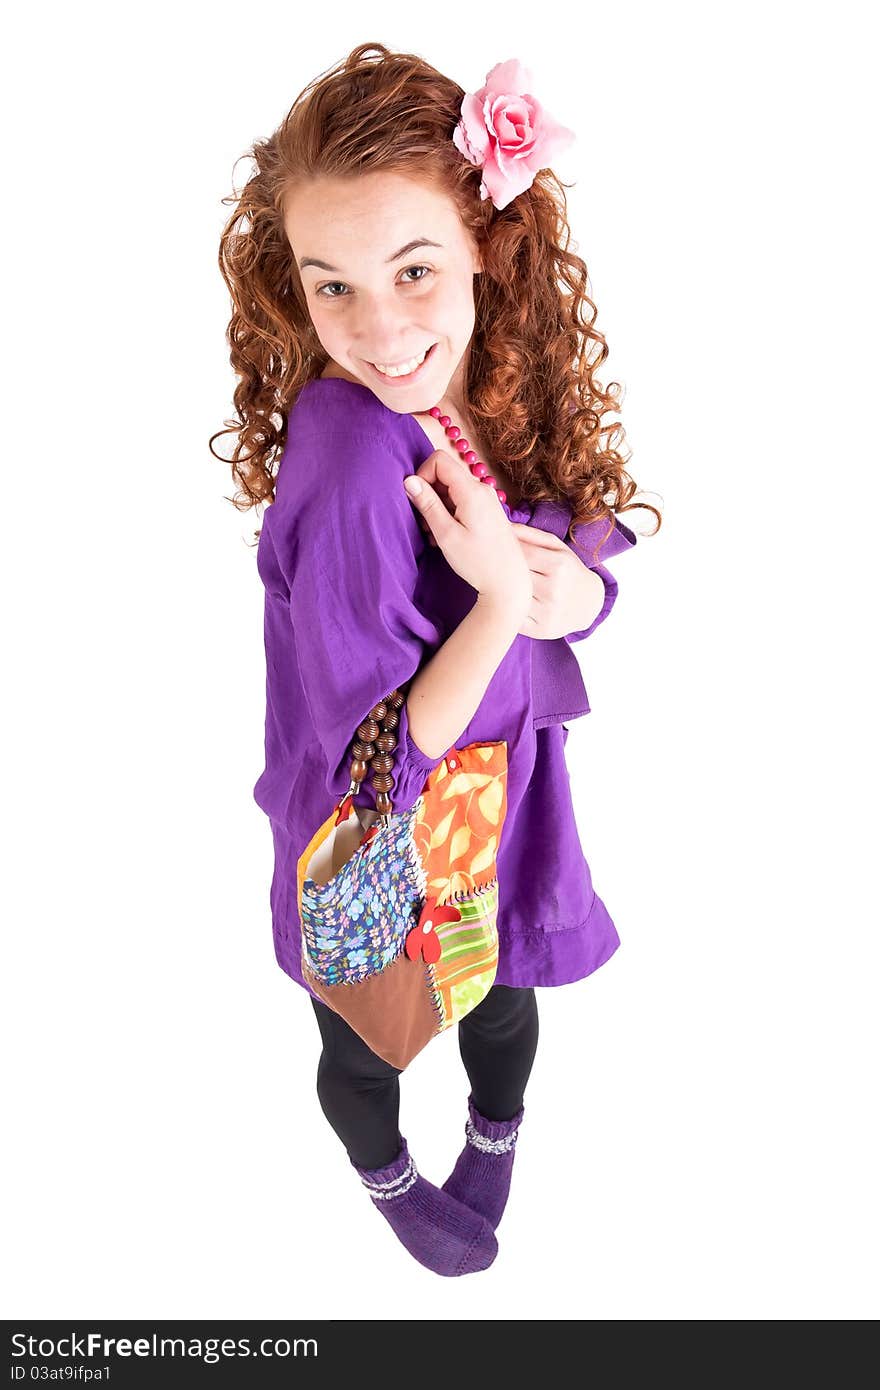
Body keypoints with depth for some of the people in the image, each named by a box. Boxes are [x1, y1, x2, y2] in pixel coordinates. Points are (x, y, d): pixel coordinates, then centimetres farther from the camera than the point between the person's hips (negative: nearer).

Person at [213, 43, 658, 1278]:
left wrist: (568, 589, -23)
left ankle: (496, 1135, 63)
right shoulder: (352, 461, -33)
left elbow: (592, 574, -1)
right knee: (365, 1043, 24)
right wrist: (500, 601, -33)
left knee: (504, 997, 29)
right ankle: (387, 1178, 58)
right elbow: (379, 762, -27)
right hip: (380, 840, -5)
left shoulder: (513, 382, -12)